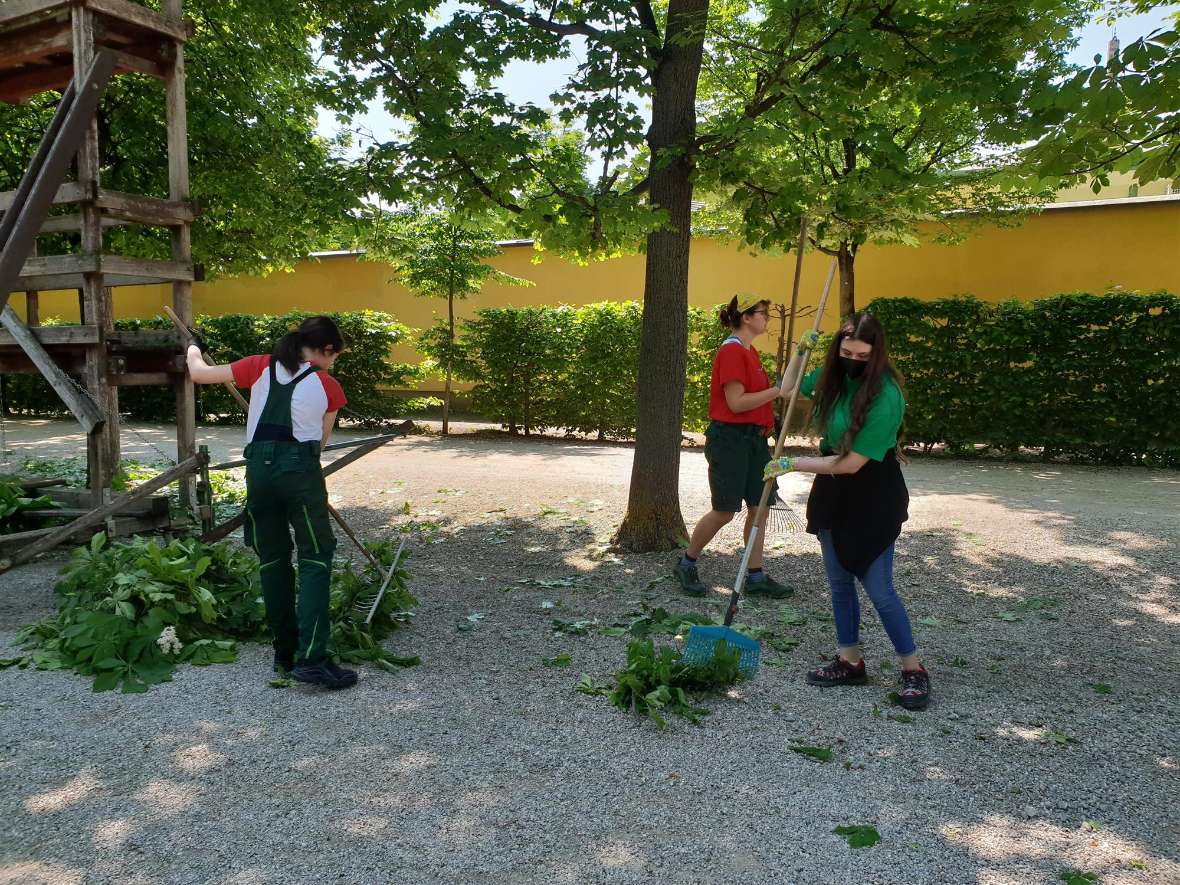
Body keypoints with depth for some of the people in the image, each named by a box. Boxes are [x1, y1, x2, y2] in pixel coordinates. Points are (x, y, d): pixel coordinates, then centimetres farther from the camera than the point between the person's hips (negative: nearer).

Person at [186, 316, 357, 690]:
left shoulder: (261, 366, 13)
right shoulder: (327, 385, 10)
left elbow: (199, 374, 19)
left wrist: (194, 353, 40)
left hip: (259, 467, 3)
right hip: (300, 469, -3)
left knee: (273, 559, 14)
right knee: (316, 557, 2)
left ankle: (285, 653, 22)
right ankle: (310, 658, -7)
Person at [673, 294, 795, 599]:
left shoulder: (749, 351, 15)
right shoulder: (731, 351, -15)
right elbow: (736, 403, -20)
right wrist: (777, 391, -18)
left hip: (754, 439, 9)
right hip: (729, 439, -9)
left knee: (759, 506, 7)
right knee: (724, 511, -2)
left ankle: (756, 577, 15)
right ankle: (686, 564, 17)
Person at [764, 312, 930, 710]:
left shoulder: (885, 395, -25)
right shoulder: (832, 375, -3)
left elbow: (851, 463, -26)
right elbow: (789, 390, 17)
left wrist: (792, 464, -19)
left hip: (873, 499, -7)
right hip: (832, 492, 7)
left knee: (878, 589, -2)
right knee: (840, 582, 13)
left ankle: (913, 670, 15)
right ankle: (850, 662, 27)